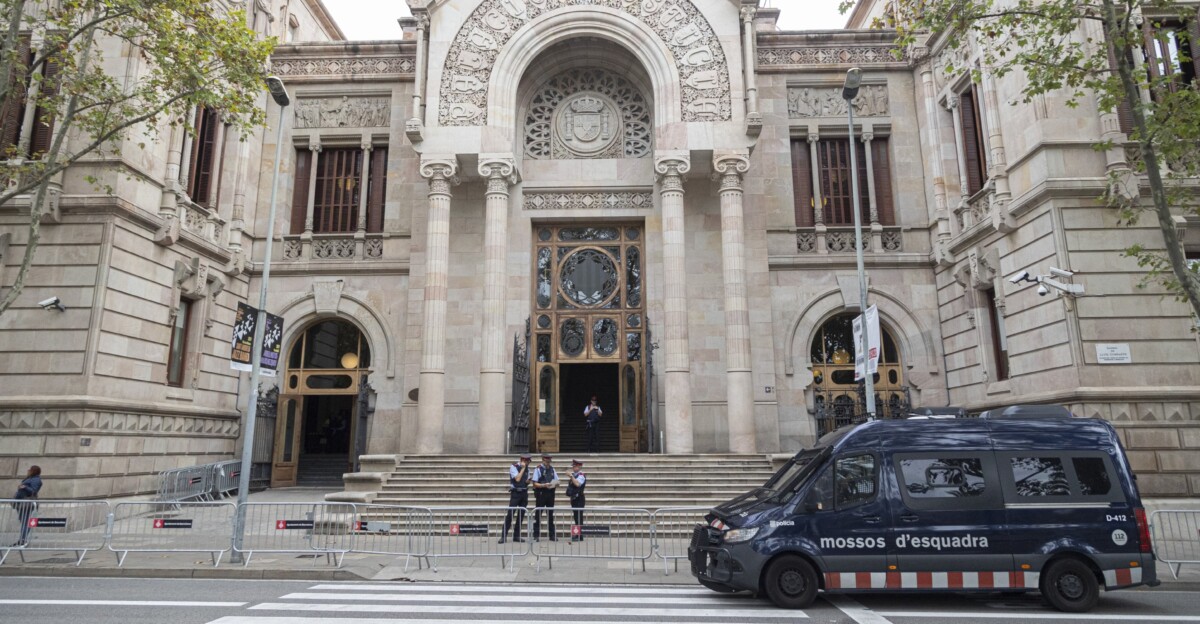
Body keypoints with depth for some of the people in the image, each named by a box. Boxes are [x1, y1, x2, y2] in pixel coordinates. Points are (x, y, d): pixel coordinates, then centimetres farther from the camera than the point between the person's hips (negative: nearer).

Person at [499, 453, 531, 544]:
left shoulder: (527, 468, 11)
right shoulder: (514, 467, -7)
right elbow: (517, 479, -18)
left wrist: (528, 481, -3)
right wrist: (523, 468, -16)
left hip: (524, 493, 6)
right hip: (515, 493, -6)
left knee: (521, 515, 6)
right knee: (510, 514, -9)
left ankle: (516, 536, 13)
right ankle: (503, 536, -4)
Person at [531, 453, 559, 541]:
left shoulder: (552, 469, 11)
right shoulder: (538, 469, -5)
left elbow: (557, 481, 14)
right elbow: (535, 484, -9)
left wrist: (556, 485, -8)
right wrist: (544, 485, -22)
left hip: (550, 494, 5)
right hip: (541, 494, -5)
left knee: (550, 514, 9)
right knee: (538, 514, 0)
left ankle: (552, 535, 15)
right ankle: (536, 536, 7)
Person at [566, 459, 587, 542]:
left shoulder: (581, 475, -12)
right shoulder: (574, 475, 16)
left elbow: (577, 484, -30)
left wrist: (571, 476, -30)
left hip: (579, 499, -9)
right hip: (574, 498, 9)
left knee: (579, 517, -8)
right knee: (576, 517, 14)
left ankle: (580, 536, -5)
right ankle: (576, 535, 21)